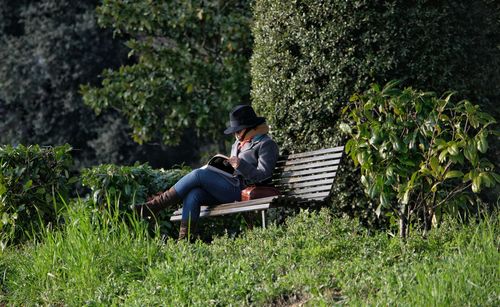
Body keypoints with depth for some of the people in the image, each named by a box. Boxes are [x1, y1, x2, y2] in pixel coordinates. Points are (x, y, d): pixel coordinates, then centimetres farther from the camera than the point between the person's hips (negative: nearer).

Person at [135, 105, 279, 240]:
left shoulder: (267, 144, 1)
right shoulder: (238, 144, 28)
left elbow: (263, 175, -10)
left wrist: (240, 165, -19)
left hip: (243, 190, -8)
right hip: (230, 186, 8)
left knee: (198, 174, -21)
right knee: (192, 195, -21)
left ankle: (155, 206, -22)